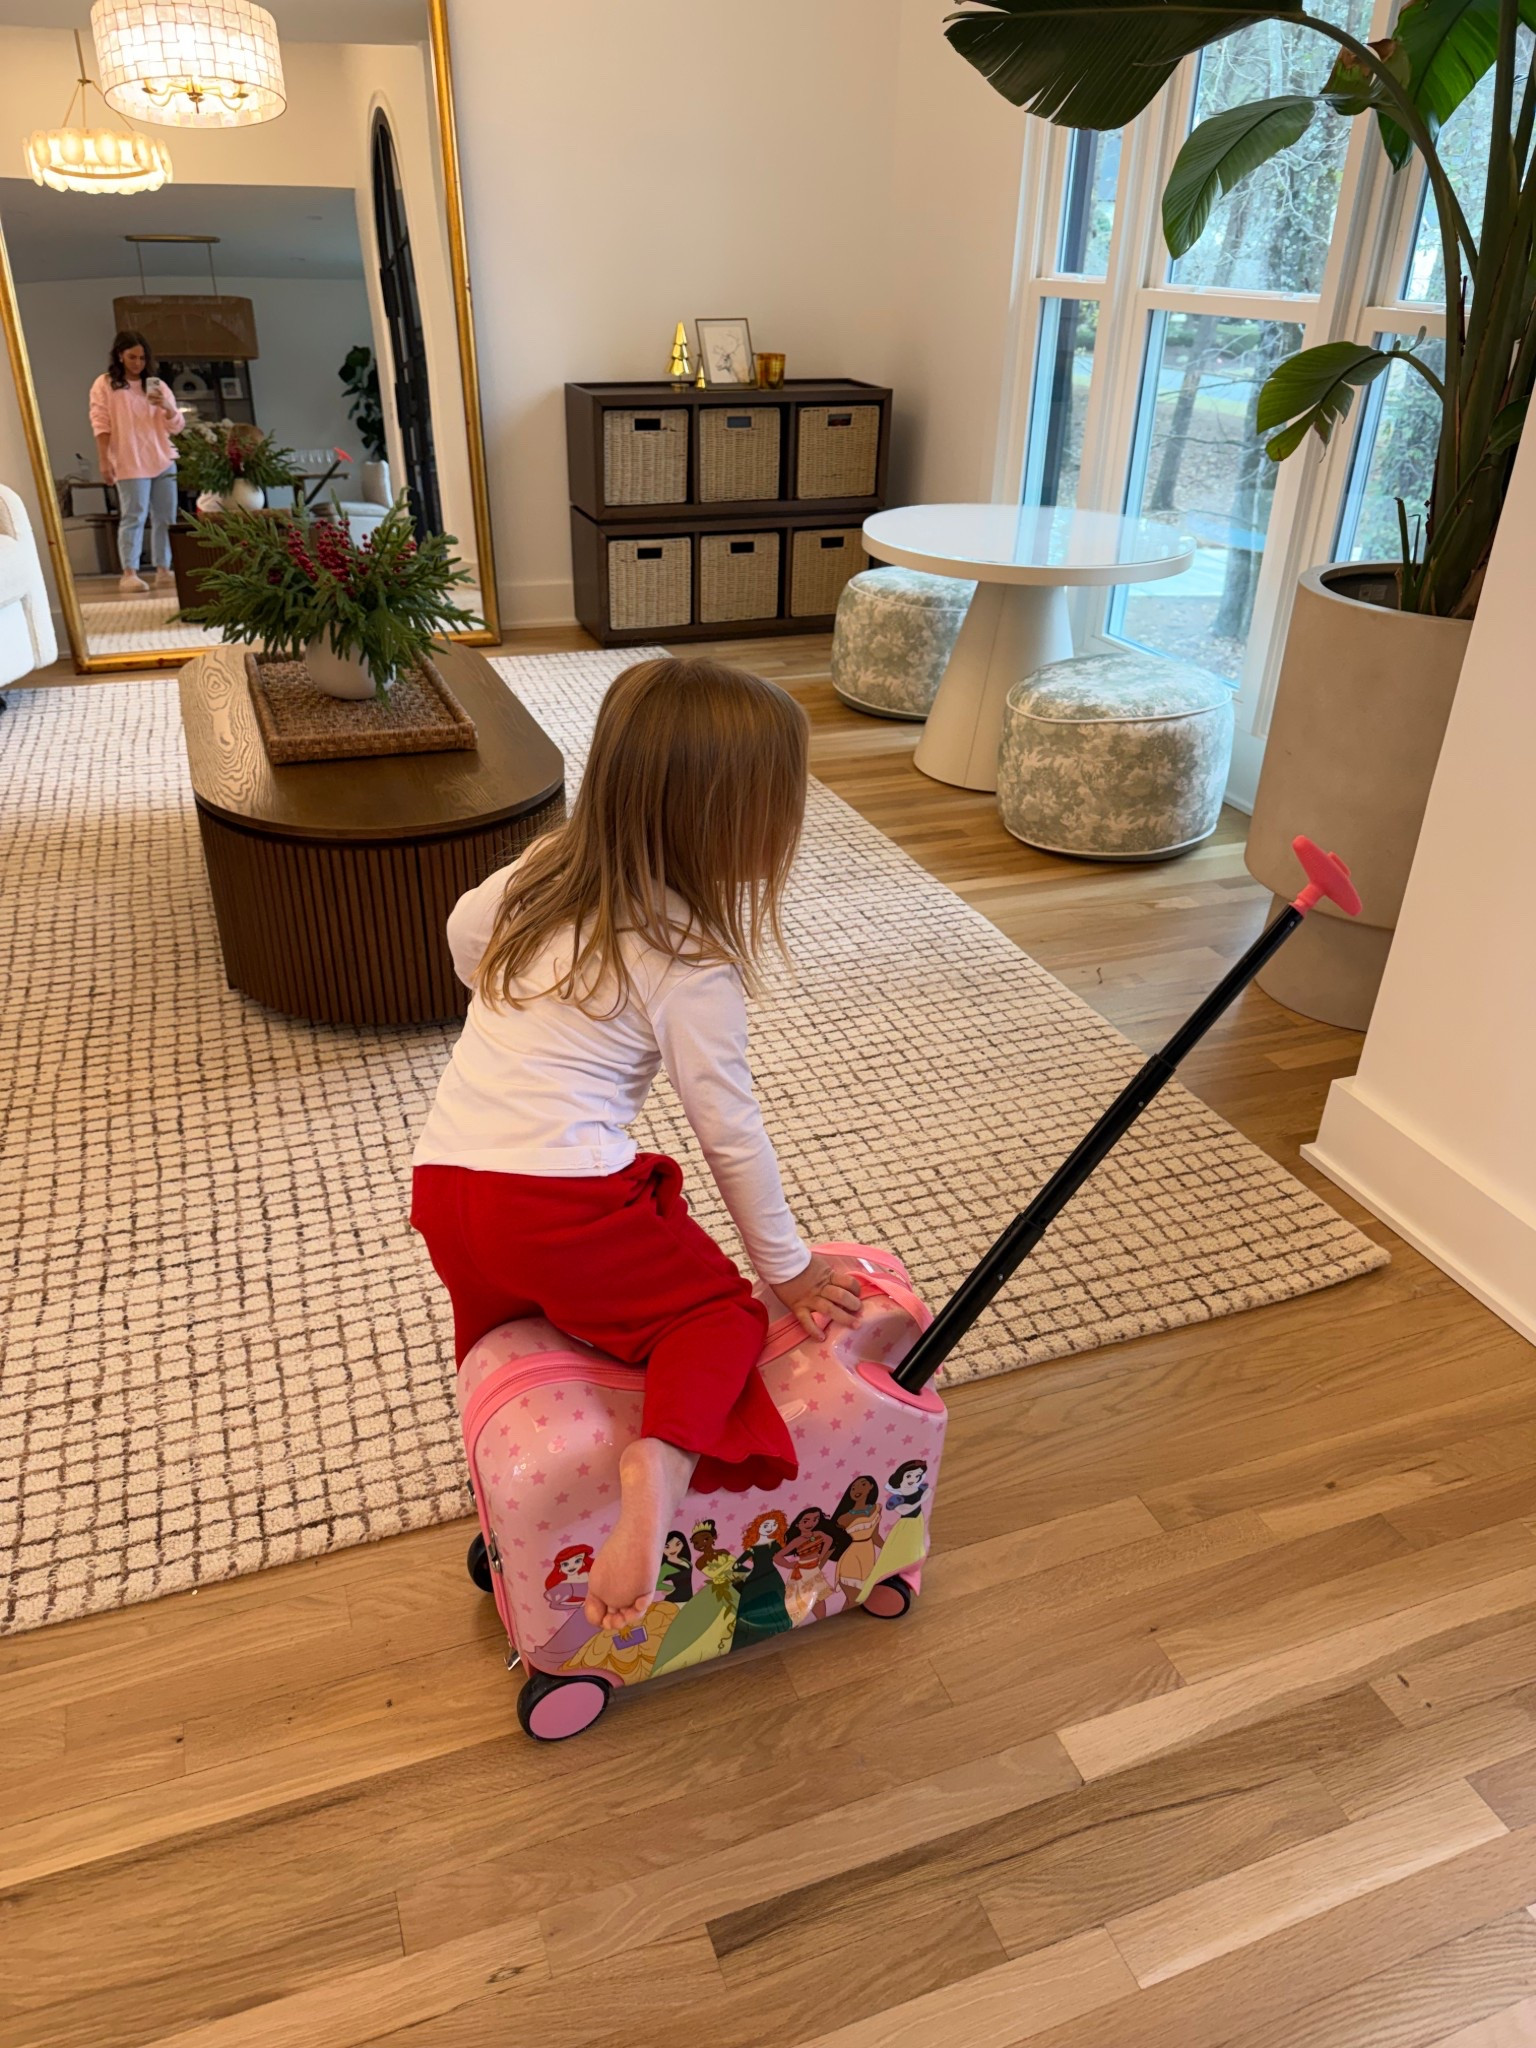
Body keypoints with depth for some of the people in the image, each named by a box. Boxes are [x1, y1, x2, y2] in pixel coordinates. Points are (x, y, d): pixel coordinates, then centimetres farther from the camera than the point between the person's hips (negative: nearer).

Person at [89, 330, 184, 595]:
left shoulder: (155, 384, 14)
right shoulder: (105, 384, 3)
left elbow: (177, 426, 8)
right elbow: (101, 425, -3)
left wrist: (166, 406, -12)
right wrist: (104, 461, -11)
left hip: (163, 462, 5)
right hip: (130, 464, -4)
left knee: (165, 518, 4)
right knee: (133, 517, -10)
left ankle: (163, 571, 9)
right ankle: (129, 573, -11)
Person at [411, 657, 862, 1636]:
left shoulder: (544, 870, 10)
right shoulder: (690, 964, -9)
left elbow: (464, 930, 29)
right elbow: (731, 1131, -4)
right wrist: (787, 1263, 8)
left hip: (443, 1181, 7)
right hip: (564, 1204, -7)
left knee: (506, 1314, 31)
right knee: (721, 1310, 7)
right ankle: (659, 1466, -21)